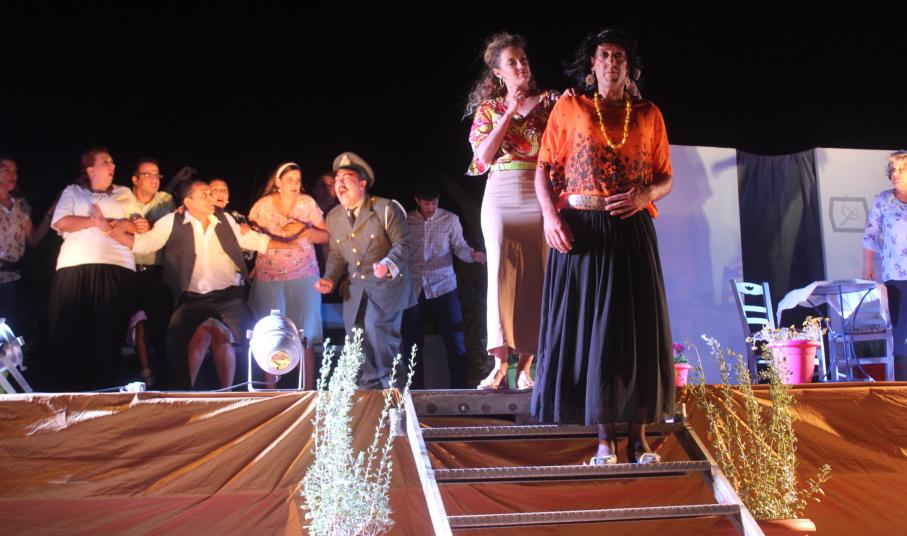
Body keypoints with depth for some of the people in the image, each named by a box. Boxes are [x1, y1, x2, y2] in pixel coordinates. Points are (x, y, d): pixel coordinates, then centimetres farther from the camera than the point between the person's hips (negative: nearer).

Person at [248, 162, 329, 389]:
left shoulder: (307, 203, 1)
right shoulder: (262, 206, 1)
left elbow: (325, 236, 2)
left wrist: (304, 230, -15)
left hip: (303, 277, 0)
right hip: (269, 279, 0)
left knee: (305, 337, -4)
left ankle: (308, 390, 2)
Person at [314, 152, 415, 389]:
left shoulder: (386, 209, -10)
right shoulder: (333, 217, 7)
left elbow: (402, 243, -11)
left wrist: (388, 265, -30)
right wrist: (330, 278, 0)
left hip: (387, 283, -6)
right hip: (356, 288, 6)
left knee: (376, 327, -25)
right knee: (359, 343, 7)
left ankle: (392, 385, -10)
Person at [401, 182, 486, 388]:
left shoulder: (450, 219, 2)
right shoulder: (405, 221, 3)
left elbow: (459, 247, -2)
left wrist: (474, 255, -23)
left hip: (443, 286, -1)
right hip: (413, 288, 1)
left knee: (455, 340, -2)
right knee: (412, 342, 7)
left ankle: (459, 388, 6)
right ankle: (416, 390, 19)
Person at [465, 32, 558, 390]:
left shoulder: (547, 102, 10)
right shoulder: (488, 109, 12)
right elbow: (483, 156, -3)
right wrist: (510, 113, -4)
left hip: (539, 197, 0)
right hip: (500, 197, 0)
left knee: (533, 277, -4)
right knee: (501, 274, -7)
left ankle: (525, 366, -1)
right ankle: (500, 364, -7)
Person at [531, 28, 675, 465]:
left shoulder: (649, 115, 14)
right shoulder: (569, 108, 10)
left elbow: (665, 178, 13)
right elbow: (544, 169, 5)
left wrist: (644, 196, -9)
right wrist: (550, 216, -11)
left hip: (632, 231, 2)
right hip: (581, 229, -1)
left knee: (637, 327, -1)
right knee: (589, 326, -2)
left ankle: (638, 437, 5)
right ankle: (605, 438, 6)